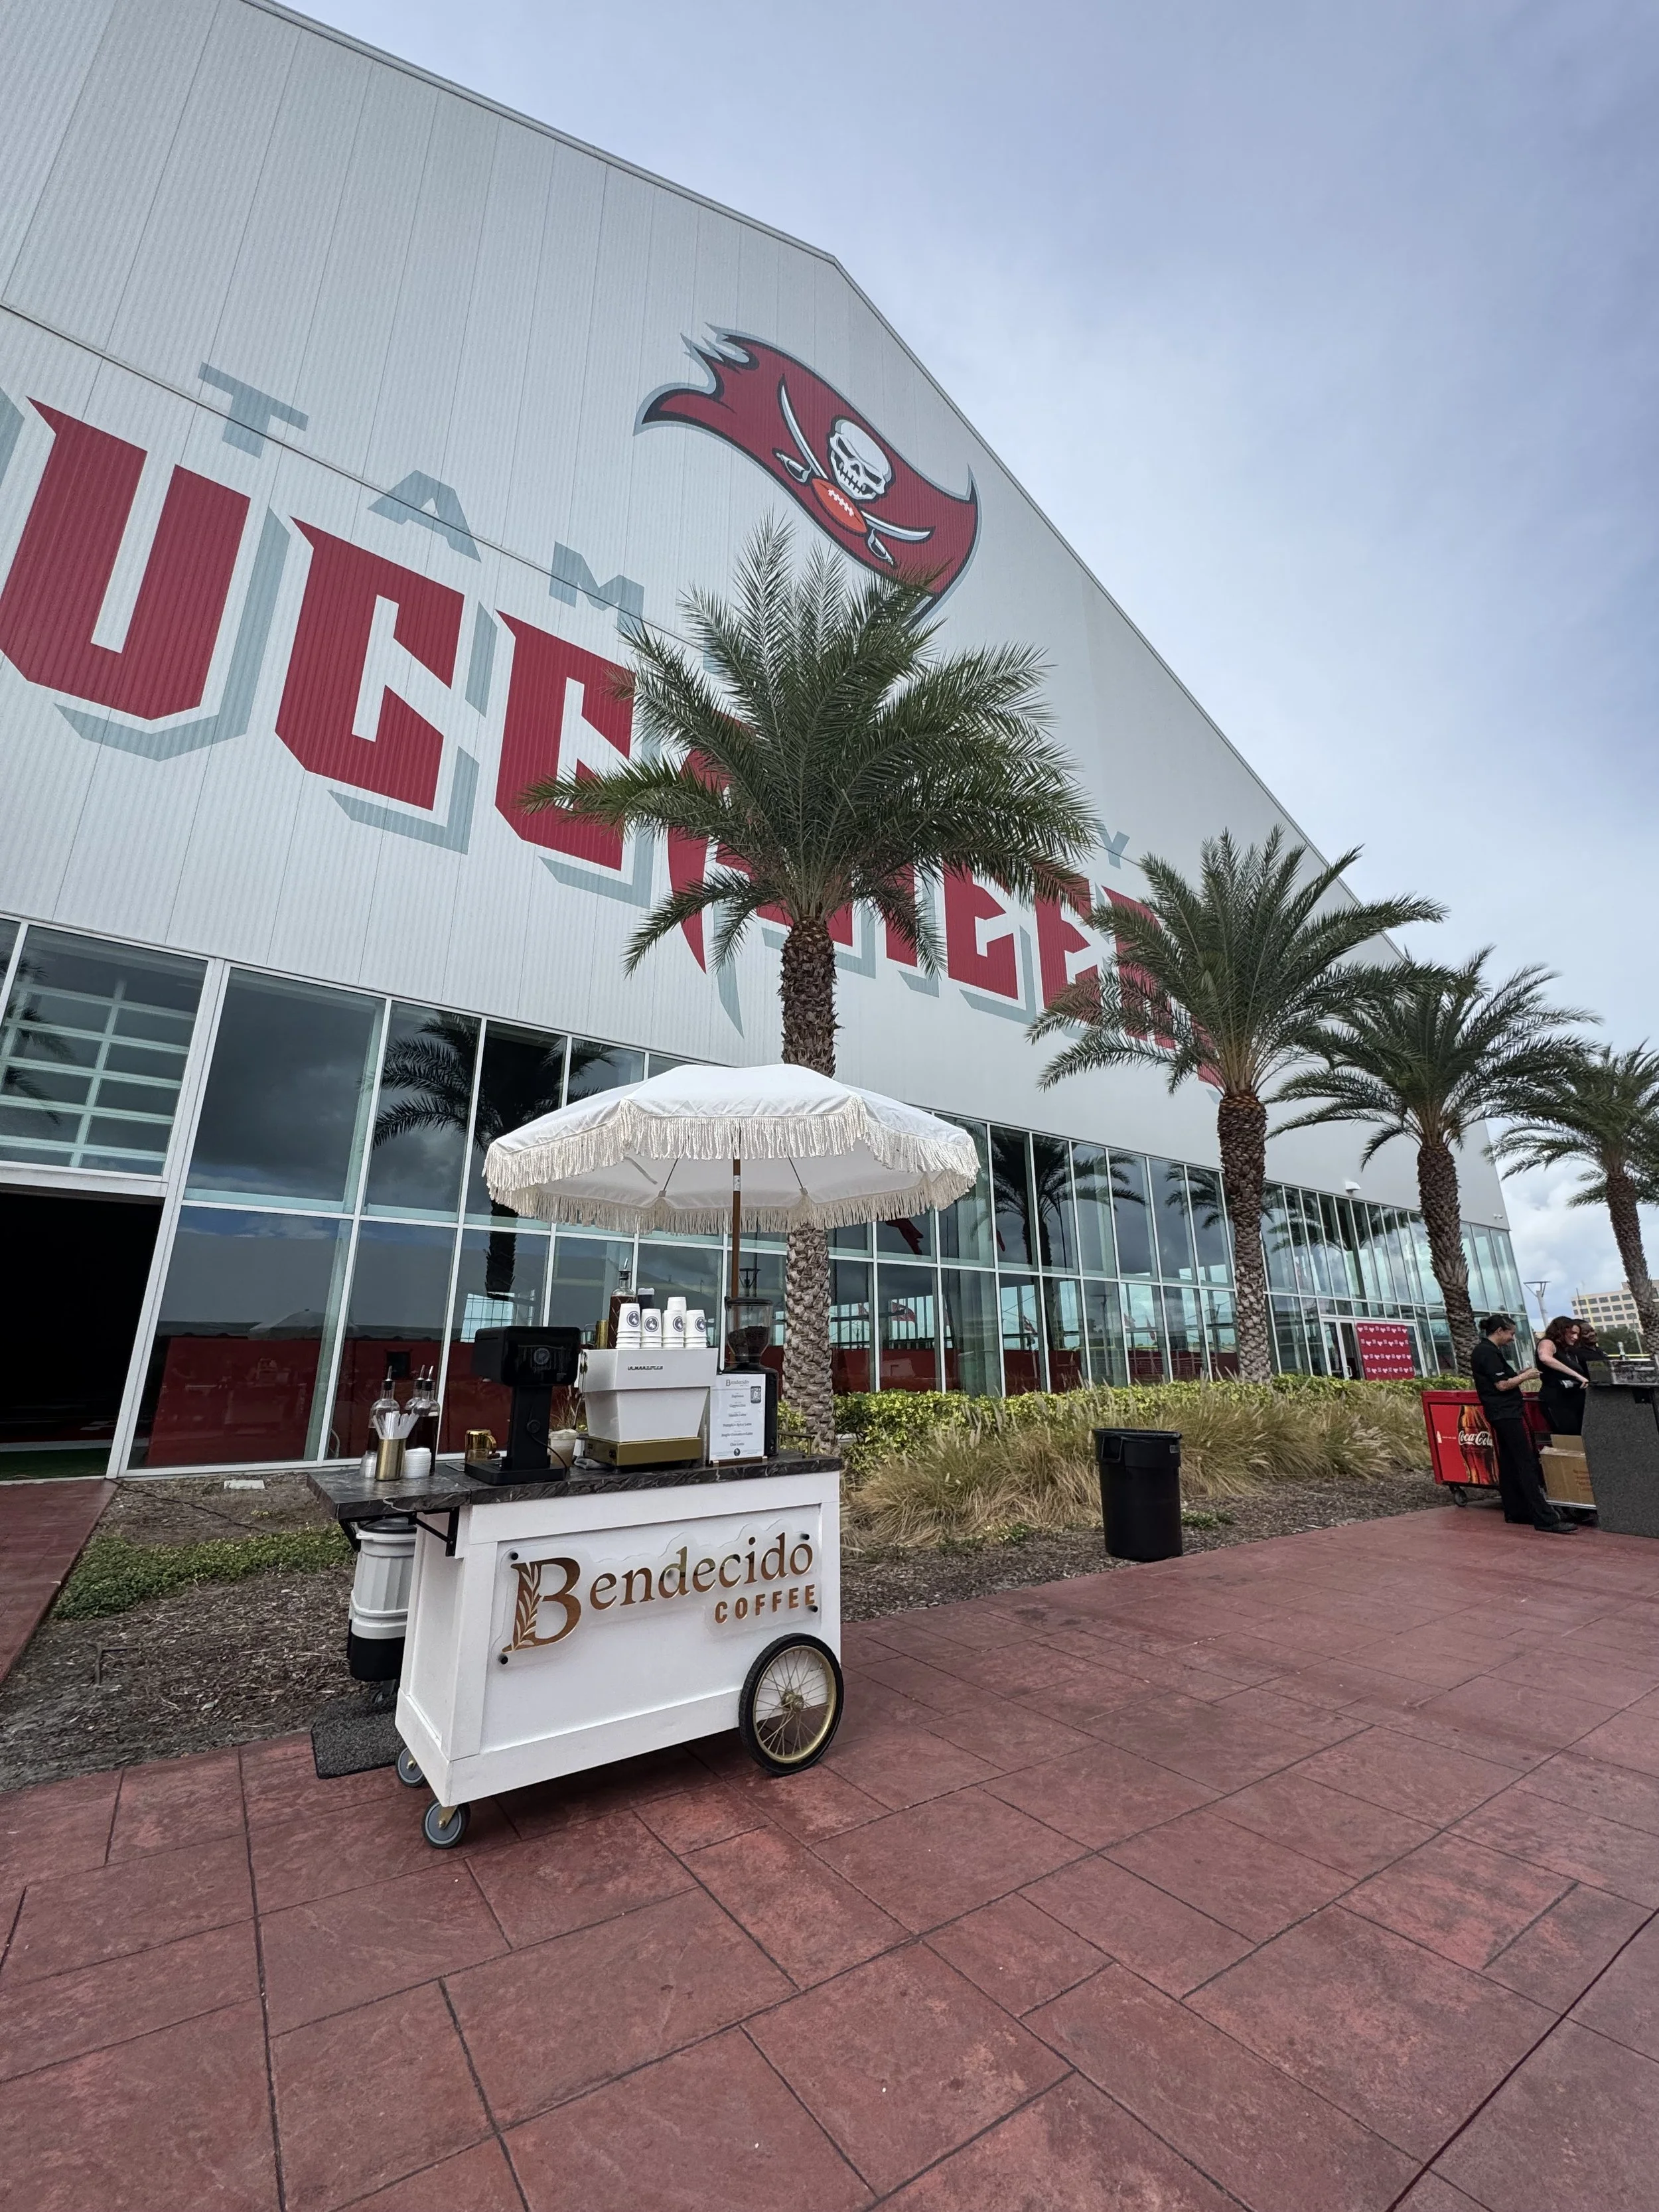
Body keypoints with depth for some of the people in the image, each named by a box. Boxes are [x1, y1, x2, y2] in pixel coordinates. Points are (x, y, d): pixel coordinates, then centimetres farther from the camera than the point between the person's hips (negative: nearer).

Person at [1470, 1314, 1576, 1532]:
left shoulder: (1483, 1350, 15)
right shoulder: (1489, 1353, -17)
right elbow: (1502, 1385, -19)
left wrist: (1519, 1374, 12)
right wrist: (1525, 1376, -5)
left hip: (1501, 1414, 10)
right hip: (1506, 1414, -10)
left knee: (1508, 1463, 12)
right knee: (1526, 1463, -11)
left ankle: (1515, 1511, 17)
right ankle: (1544, 1518, -12)